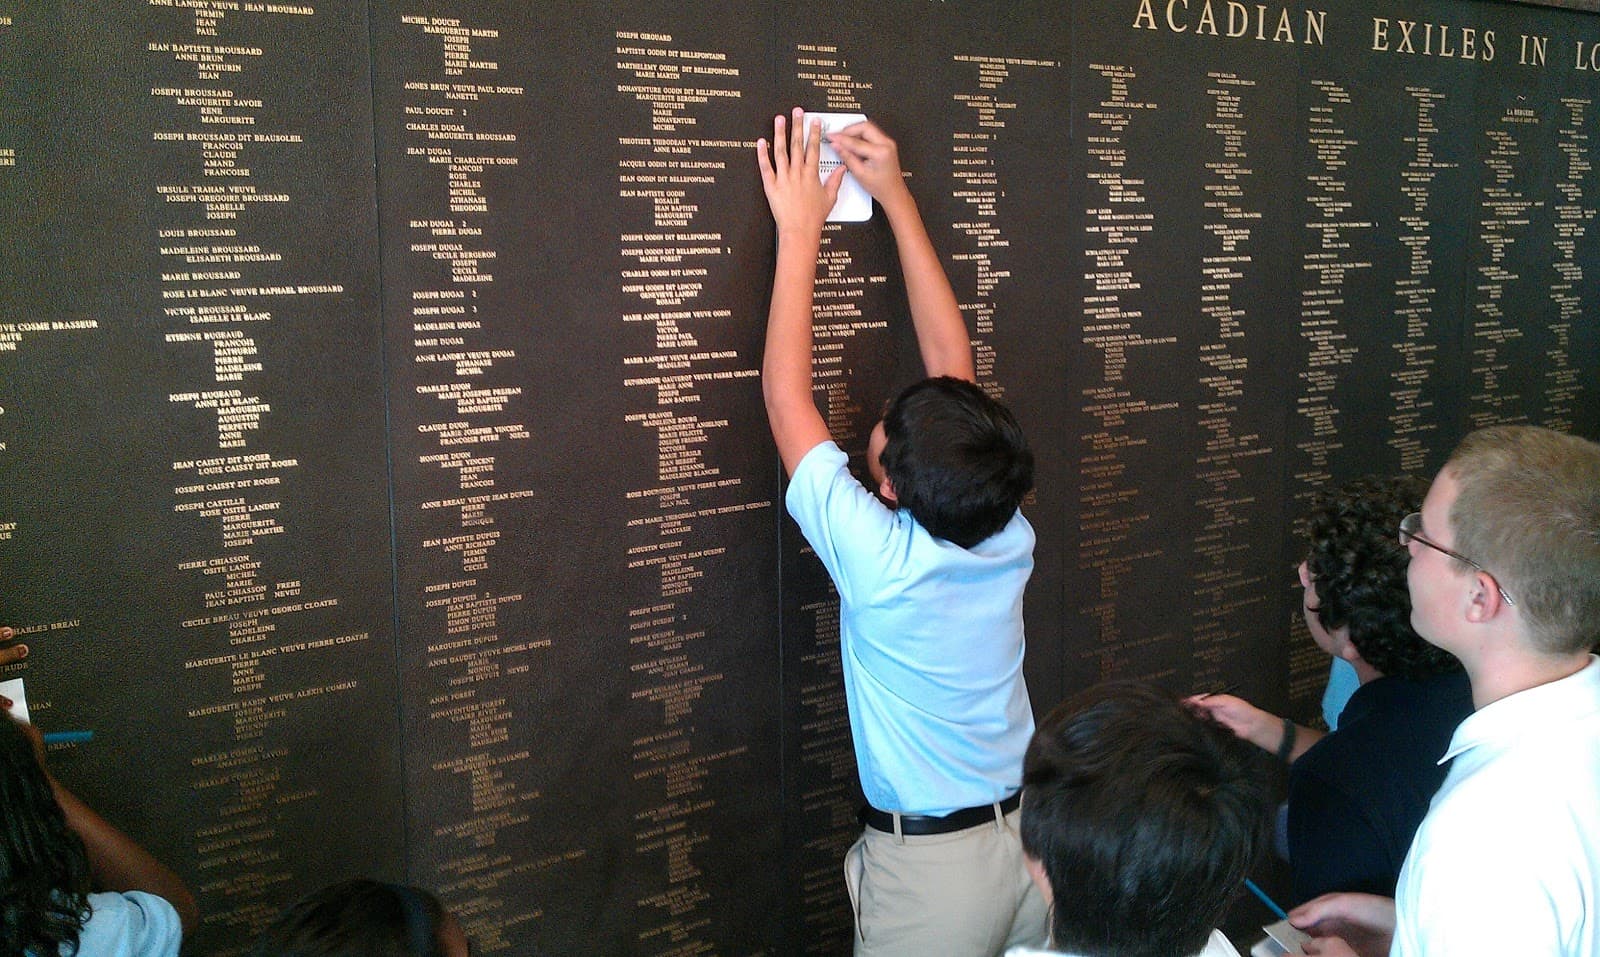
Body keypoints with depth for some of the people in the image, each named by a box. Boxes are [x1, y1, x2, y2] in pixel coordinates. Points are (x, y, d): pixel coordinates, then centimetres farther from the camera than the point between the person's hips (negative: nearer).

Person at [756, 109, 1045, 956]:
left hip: (928, 865, -5)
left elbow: (785, 394, -19)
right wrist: (897, 200, -1)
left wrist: (800, 229, -12)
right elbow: (952, 360, -4)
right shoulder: (1009, 539, -13)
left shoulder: (881, 560, -26)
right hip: (1028, 840, 5)